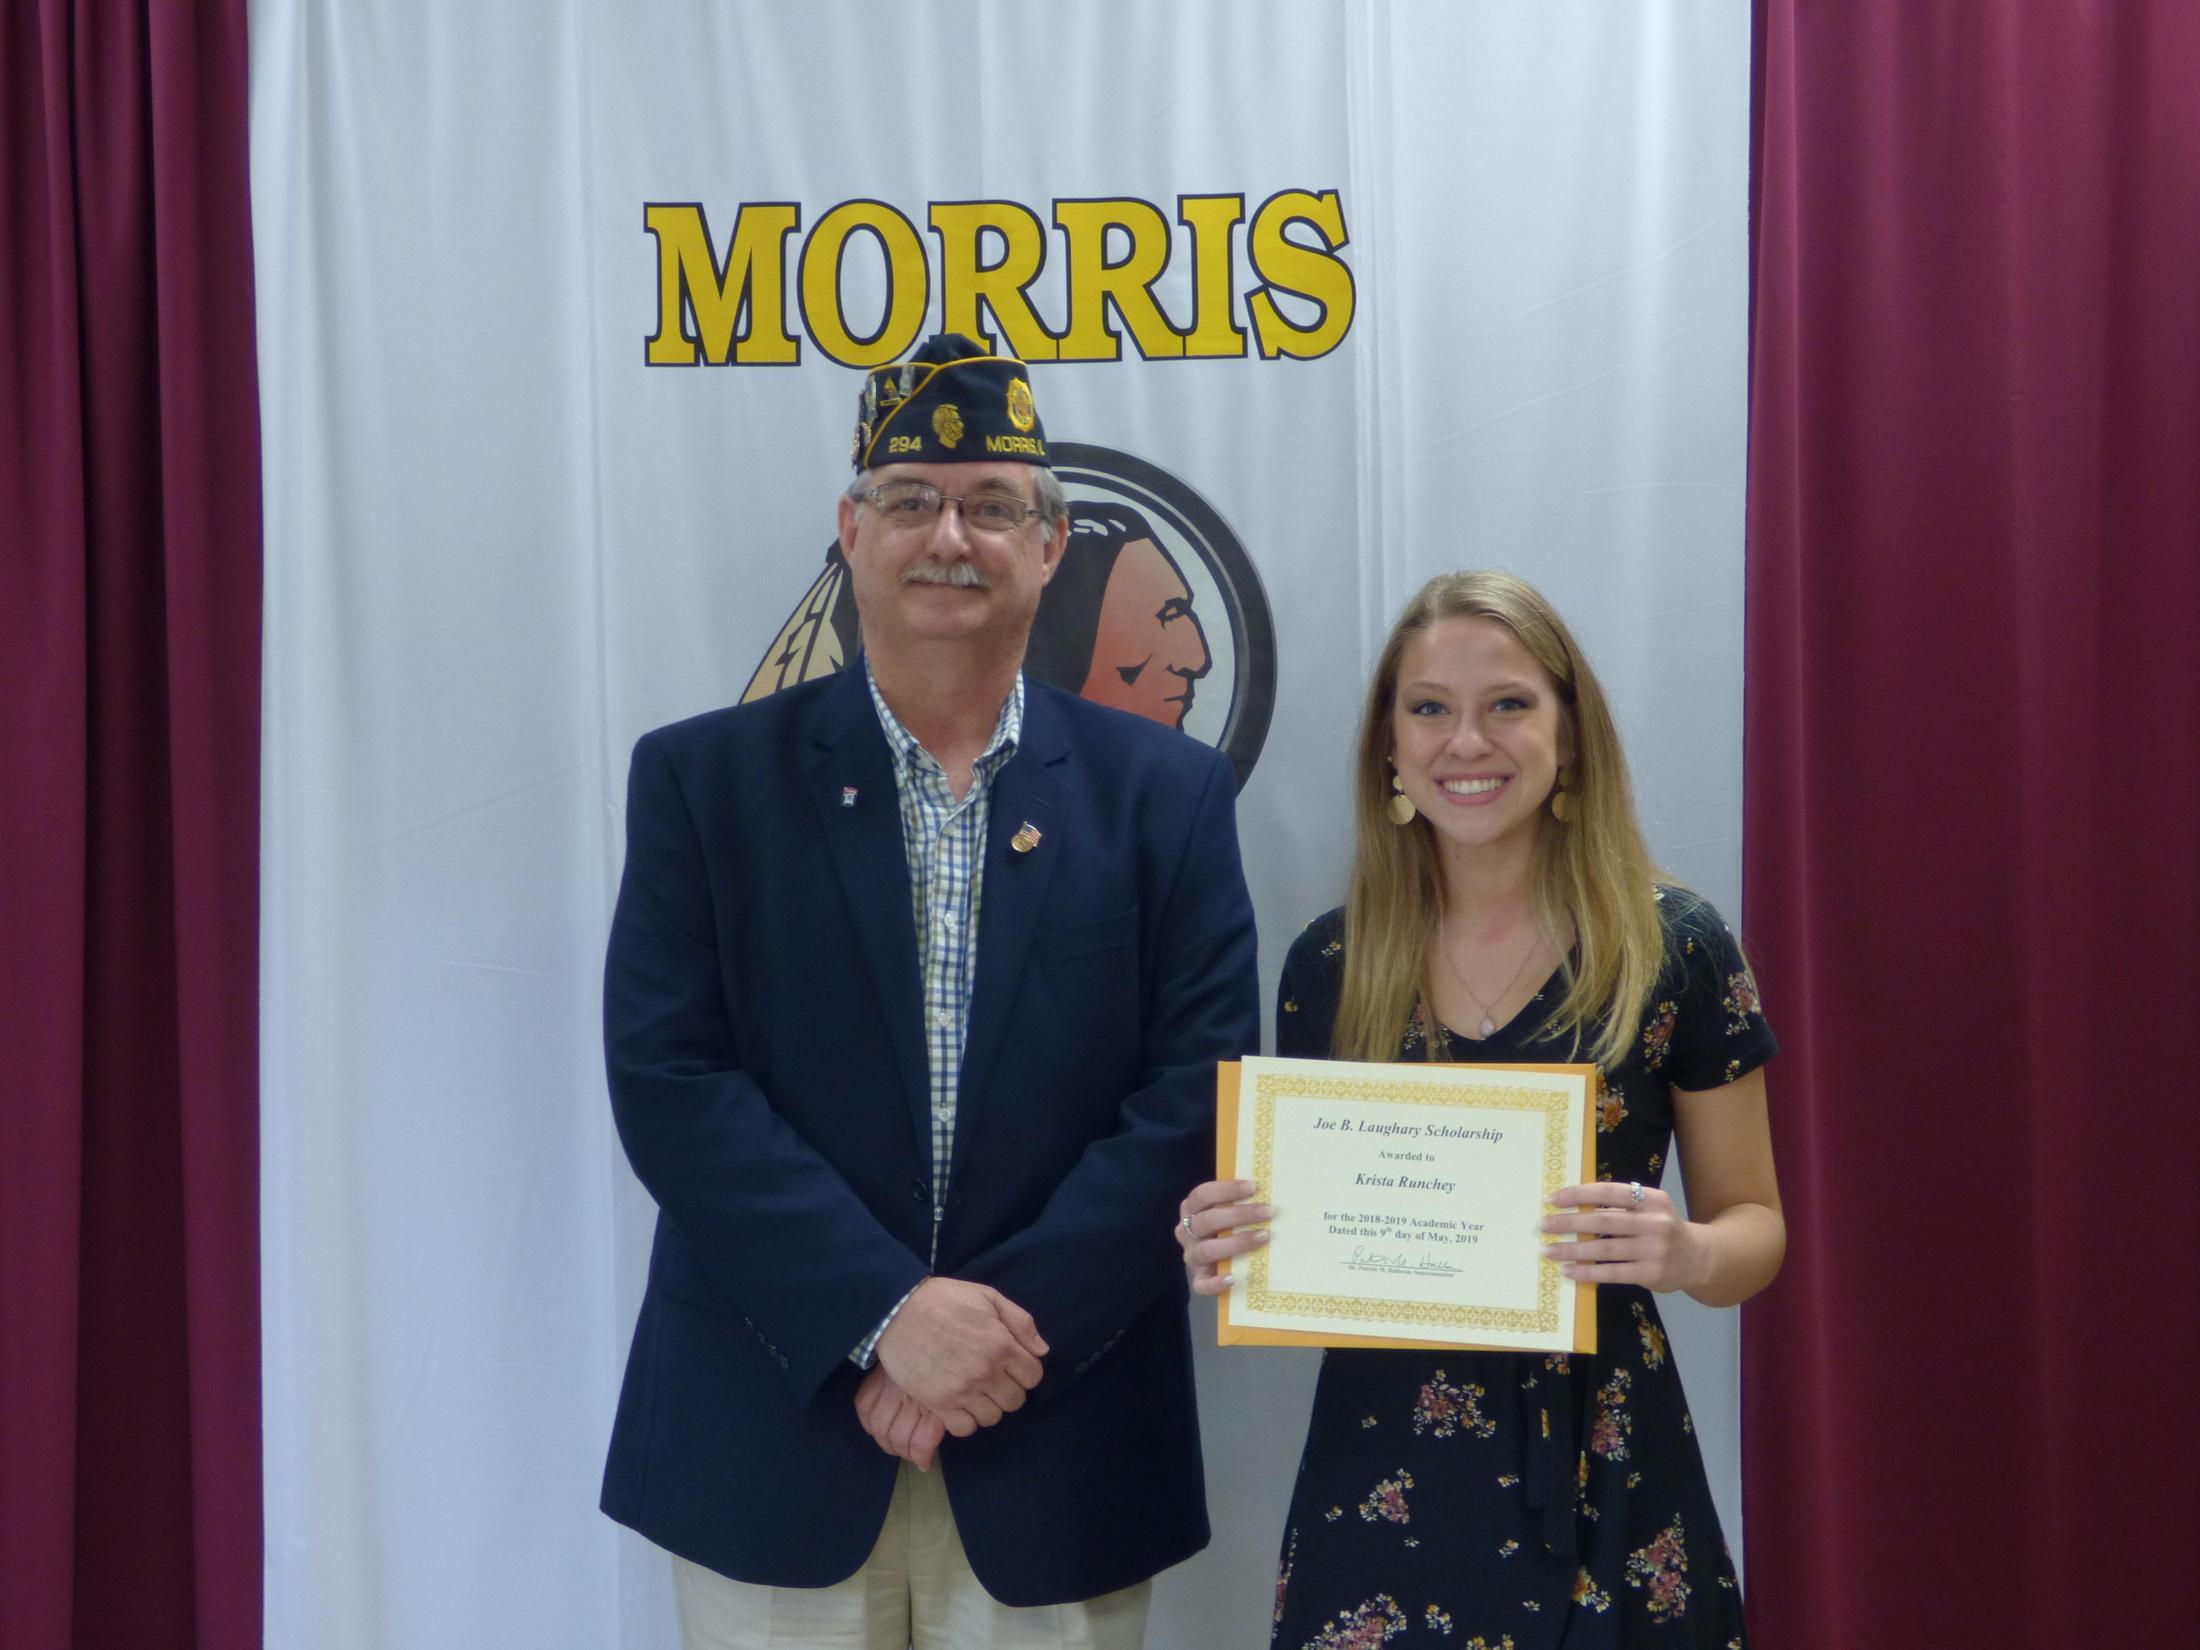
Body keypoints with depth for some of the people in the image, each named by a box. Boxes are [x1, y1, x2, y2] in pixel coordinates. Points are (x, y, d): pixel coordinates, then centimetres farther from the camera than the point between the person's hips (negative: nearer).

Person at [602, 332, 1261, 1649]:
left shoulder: (1167, 792, 2)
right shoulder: (704, 779, 0)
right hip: (776, 1440, 0)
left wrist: (1011, 1322, -13)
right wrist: (886, 1314, -16)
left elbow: (1199, 1088, -4)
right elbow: (667, 1080, -7)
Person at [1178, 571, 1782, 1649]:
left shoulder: (1676, 947, -6)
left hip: (1598, 1484, -1)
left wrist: (1690, 1255, -21)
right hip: (1379, 1478, 2)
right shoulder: (1327, 963, 0)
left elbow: (1755, 1226, 1)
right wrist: (1231, 1250, -12)